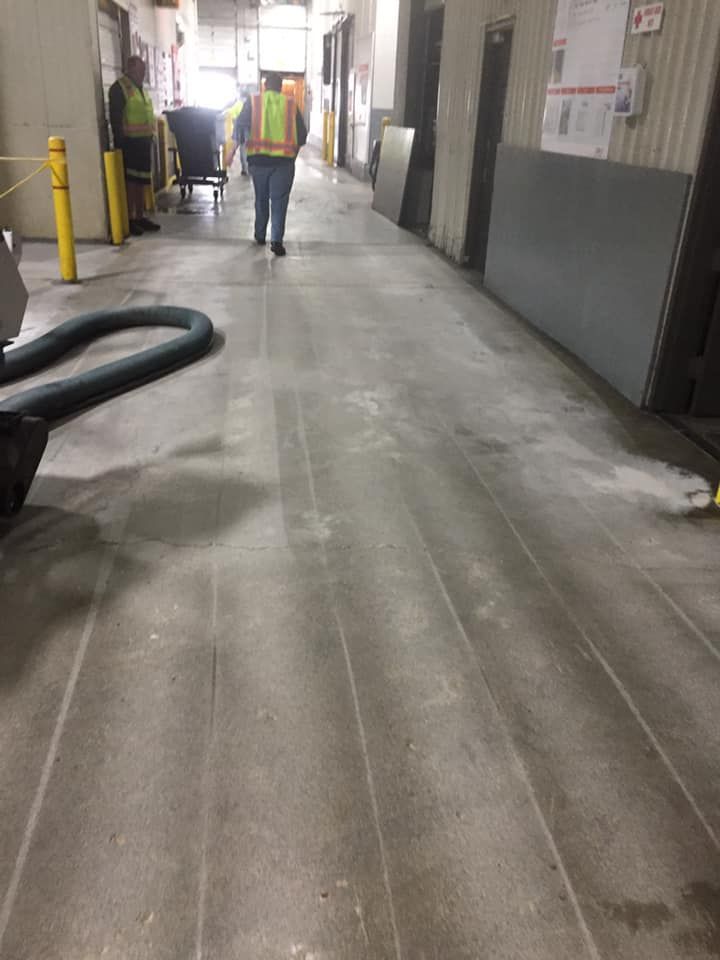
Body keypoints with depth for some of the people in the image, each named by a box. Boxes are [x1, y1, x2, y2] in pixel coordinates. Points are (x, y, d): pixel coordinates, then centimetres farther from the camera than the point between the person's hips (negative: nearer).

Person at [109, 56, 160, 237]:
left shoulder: (140, 88, 17)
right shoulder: (119, 88, -9)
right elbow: (115, 118, -14)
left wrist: (150, 136, 18)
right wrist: (120, 143, -18)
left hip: (144, 140, 8)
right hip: (130, 142, -8)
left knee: (142, 181, 12)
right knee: (131, 181, -5)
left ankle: (140, 217, 19)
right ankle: (129, 220, -1)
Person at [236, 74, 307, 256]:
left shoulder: (252, 102, 5)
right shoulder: (291, 104, 6)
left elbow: (240, 125, -4)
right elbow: (302, 133, 6)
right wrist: (295, 148, 22)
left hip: (258, 158, 1)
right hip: (284, 160, -1)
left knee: (261, 198, 18)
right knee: (279, 201, 2)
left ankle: (260, 235, 28)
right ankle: (276, 240, -10)